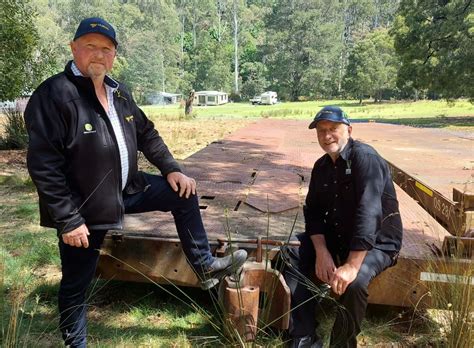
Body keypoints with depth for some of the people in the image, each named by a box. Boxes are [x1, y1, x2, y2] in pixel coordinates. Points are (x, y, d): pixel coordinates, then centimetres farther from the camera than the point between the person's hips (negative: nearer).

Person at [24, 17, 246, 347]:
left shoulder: (118, 92, 5)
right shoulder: (54, 95, -20)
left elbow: (147, 134, 14)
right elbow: (44, 165, -23)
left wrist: (172, 169, 4)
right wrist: (68, 220, -23)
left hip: (126, 189, 7)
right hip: (84, 207, -7)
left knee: (183, 193, 7)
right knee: (77, 283, 8)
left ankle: (205, 267, 17)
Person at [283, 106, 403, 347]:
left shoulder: (365, 158, -20)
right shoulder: (321, 166, 4)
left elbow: (368, 213, -31)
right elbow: (313, 211, 1)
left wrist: (352, 265, -36)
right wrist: (322, 252, -16)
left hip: (376, 242, -7)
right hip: (336, 237, 7)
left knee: (353, 282, -33)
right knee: (292, 258, -8)